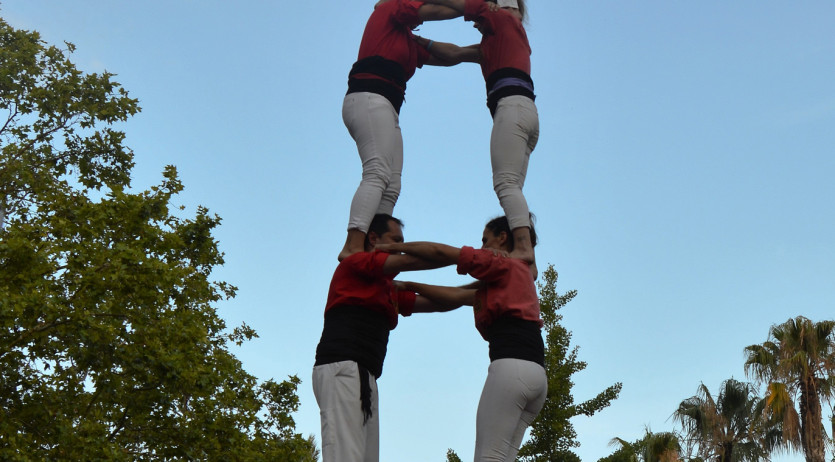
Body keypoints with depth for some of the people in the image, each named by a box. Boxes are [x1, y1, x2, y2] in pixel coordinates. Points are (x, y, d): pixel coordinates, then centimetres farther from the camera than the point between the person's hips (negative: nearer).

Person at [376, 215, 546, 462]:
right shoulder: (519, 276, 32)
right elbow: (455, 296, 28)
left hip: (512, 365, -9)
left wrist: (395, 246, 14)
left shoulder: (504, 264, 7)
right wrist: (408, 286, 26)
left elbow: (440, 252, 2)